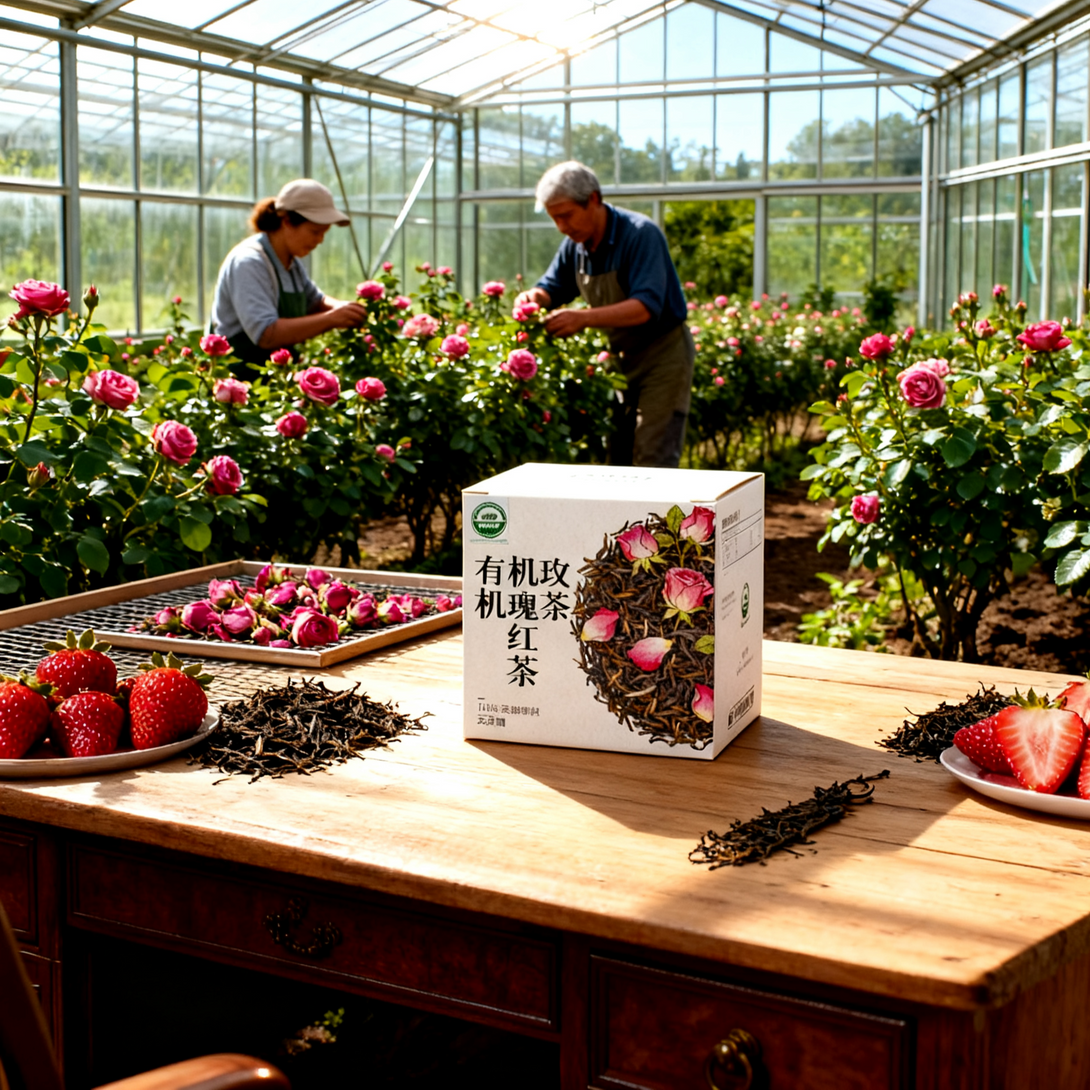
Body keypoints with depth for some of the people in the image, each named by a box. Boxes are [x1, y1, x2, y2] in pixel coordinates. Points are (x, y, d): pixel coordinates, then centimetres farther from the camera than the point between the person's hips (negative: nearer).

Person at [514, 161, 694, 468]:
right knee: (616, 461, 9)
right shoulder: (576, 243, 0)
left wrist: (585, 318, -44)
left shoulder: (640, 234, -23)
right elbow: (552, 287, 11)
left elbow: (646, 307, -33)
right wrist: (534, 297, -15)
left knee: (652, 464, -12)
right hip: (622, 359, 8)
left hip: (662, 355, -8)